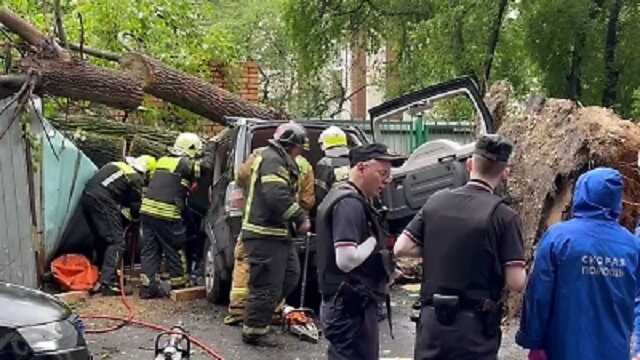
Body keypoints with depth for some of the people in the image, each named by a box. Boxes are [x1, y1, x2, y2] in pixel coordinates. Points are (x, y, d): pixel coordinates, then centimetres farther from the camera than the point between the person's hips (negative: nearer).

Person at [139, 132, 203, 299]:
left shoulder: (163, 160, 17)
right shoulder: (185, 164, -6)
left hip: (147, 210, 7)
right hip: (166, 214, -7)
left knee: (150, 249, 10)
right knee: (175, 250, 9)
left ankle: (148, 286, 9)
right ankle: (178, 282, 18)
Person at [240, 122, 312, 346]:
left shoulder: (280, 161, 21)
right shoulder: (273, 160, -15)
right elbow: (277, 197, -27)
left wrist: (297, 219, 13)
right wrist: (301, 218, -18)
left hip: (277, 233, 11)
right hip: (265, 235, -11)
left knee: (291, 275, 17)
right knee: (267, 285, -4)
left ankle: (260, 313, 28)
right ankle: (254, 331, 7)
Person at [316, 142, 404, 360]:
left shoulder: (343, 196, 15)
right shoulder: (350, 203, -18)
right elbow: (346, 259, -27)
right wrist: (376, 240, -13)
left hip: (347, 305, 10)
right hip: (352, 308, -10)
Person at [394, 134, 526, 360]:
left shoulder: (436, 201, 0)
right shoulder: (503, 214, -12)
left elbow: (401, 248, 2)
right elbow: (516, 283, -14)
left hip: (432, 320, 4)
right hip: (475, 327, -3)